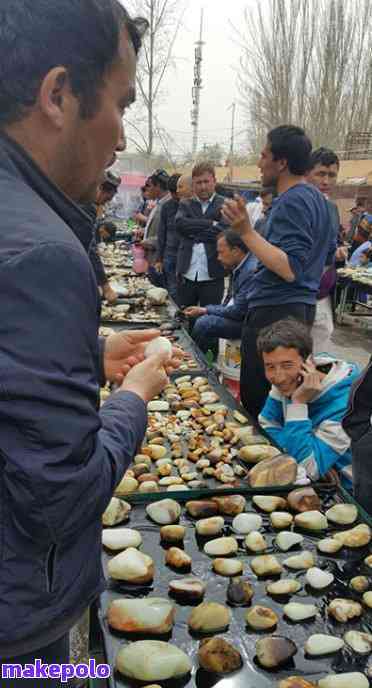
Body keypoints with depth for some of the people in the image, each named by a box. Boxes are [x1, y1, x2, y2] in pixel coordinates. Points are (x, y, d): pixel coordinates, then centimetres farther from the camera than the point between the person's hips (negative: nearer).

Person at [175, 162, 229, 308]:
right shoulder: (185, 205, 12)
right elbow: (180, 223, -8)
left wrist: (194, 232, -7)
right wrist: (210, 223, -13)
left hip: (212, 276, -3)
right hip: (186, 275, 3)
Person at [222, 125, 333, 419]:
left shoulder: (292, 202, -16)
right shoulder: (316, 197, 14)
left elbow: (290, 269, -25)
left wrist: (246, 231, -28)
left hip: (276, 312, -10)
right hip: (302, 306, 10)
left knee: (256, 399, -4)